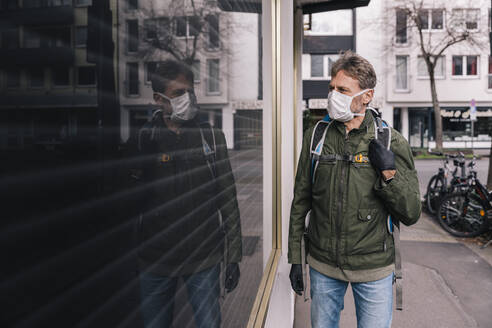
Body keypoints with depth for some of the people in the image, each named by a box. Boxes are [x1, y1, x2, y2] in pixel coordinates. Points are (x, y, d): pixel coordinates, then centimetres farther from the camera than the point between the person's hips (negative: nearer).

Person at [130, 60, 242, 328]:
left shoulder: (211, 137, 0)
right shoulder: (143, 139, -2)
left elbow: (228, 200, 1)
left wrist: (233, 256, 0)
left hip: (205, 257, 0)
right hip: (154, 260, 0)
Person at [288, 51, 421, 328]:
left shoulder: (392, 142, -8)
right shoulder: (316, 136, -3)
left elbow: (411, 214, -5)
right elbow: (301, 201, 3)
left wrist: (389, 175, -22)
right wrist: (295, 258, 4)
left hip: (374, 268, -1)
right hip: (322, 265, 2)